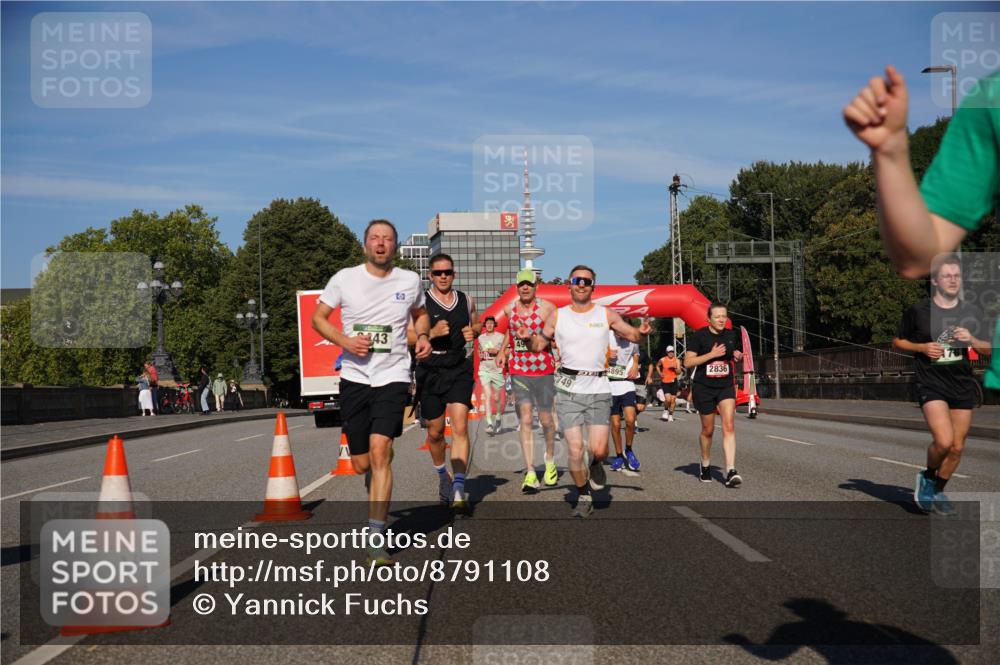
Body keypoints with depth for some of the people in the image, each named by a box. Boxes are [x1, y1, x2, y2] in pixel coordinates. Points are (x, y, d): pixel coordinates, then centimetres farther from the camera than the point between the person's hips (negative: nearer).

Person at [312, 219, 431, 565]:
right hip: (354, 377, 1)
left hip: (392, 376, -1)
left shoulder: (410, 280, 5)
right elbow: (318, 318, 6)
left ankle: (376, 539, -15)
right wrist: (344, 341, -11)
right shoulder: (344, 278, 1)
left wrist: (423, 336, 3)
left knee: (379, 452, -18)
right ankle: (377, 489, 43)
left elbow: (420, 313, 24)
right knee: (361, 464, 6)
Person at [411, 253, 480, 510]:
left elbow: (476, 324, 25)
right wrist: (432, 333, -22)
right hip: (430, 371, -1)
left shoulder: (466, 301, 7)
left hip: (459, 371, 1)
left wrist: (473, 332, 1)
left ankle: (458, 490, -19)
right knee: (435, 431, 12)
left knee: (460, 427, -14)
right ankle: (442, 475, 40)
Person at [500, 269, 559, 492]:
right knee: (525, 421, -5)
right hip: (518, 371, 2)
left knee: (546, 420, 8)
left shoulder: (547, 308, -8)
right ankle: (530, 473, -8)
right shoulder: (509, 309, 6)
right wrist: (504, 348, 22)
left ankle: (550, 462, 34)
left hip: (543, 371, -2)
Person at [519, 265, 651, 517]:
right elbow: (539, 344, 13)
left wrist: (642, 332, -9)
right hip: (569, 388, 0)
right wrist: (528, 339, -9)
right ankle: (583, 497, 15)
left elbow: (631, 334, 14)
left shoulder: (606, 315, 6)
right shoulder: (557, 316, 6)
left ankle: (597, 465, 27)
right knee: (575, 449, -6)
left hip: (598, 388, 0)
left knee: (598, 449, -10)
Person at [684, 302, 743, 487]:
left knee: (729, 426, -15)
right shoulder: (699, 335, -9)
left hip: (726, 386, 3)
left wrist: (738, 356, -1)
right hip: (703, 387, -2)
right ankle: (705, 465, 35)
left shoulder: (731, 335, 5)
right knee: (708, 429, 9)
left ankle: (730, 471, -22)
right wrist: (711, 354, -21)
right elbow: (688, 362, -13)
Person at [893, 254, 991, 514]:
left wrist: (971, 340, -9)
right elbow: (897, 342, 7)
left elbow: (989, 349, 11)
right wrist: (922, 347, -11)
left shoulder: (972, 313, 6)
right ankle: (927, 477, 10)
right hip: (931, 384, -4)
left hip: (963, 385, 4)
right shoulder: (918, 311, -3)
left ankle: (937, 491, 27)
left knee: (957, 446, 6)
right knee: (943, 441, -19)